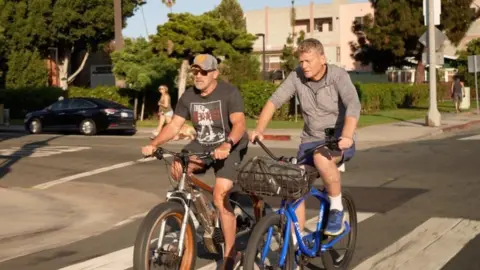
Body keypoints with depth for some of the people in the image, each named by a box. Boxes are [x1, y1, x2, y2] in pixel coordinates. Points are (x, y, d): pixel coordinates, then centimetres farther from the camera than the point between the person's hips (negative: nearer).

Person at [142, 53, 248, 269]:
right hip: (202, 145, 6)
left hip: (230, 147, -6)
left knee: (220, 198, -19)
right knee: (177, 169, -21)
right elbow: (174, 126, -4)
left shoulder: (229, 93, -18)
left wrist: (226, 145, -49)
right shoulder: (188, 96, -2)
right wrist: (154, 144, -20)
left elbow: (239, 124, -30)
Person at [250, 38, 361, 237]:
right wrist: (259, 129, -23)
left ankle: (337, 208, -14)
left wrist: (347, 136, -46)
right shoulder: (297, 77, -4)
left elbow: (353, 105, -30)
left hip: (339, 141, -4)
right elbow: (274, 101, -7)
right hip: (311, 140, 4)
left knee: (322, 158, -36)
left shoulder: (338, 76, -15)